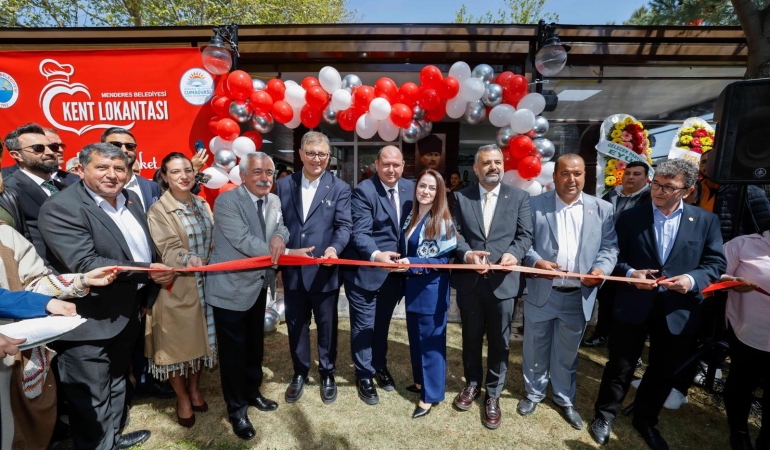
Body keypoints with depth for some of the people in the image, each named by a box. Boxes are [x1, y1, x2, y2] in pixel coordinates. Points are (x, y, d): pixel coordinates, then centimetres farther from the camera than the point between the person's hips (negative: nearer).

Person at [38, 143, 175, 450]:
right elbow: (84, 264, -28)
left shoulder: (130, 198, 5)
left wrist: (148, 288, 4)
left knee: (116, 382, 26)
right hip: (89, 321, -8)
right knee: (90, 398, 10)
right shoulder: (61, 208, -19)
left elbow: (145, 245, 13)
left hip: (127, 312, 8)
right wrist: (146, 273, -28)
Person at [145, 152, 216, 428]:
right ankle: (182, 397, 29)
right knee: (178, 341, 9)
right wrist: (189, 259, -32)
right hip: (177, 287, -5)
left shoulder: (202, 205, 7)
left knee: (199, 336, 16)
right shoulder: (158, 210, -9)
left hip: (204, 284, 5)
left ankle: (195, 388, 36)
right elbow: (168, 250, -17)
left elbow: (212, 240, 8)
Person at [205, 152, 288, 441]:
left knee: (255, 344, 23)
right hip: (232, 287, -6)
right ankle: (236, 409, 31)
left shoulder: (274, 201, 4)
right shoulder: (226, 201, -19)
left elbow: (282, 228, 7)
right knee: (234, 350, 10)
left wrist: (279, 237, -20)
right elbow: (244, 241, -27)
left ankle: (252, 392, 46)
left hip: (259, 285, 7)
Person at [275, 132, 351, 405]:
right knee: (296, 325, 17)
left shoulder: (339, 188, -2)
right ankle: (299, 373, 38)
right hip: (292, 270, 3)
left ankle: (327, 374, 35)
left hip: (324, 271, -2)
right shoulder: (284, 184, 6)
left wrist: (335, 248, -29)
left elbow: (344, 225, -10)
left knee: (326, 326, 13)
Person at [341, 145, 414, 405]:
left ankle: (380, 367, 43)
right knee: (364, 325, 10)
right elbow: (360, 233, -23)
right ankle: (364, 376, 30)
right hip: (366, 270, -5)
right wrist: (376, 255, -40)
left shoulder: (409, 188, 3)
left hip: (394, 270, 5)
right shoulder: (364, 191, -15)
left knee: (382, 323, 22)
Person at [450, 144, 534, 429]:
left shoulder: (519, 197, 3)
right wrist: (466, 254, -19)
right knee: (471, 338, 18)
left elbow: (525, 234, -1)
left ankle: (493, 394, 32)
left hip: (503, 281, 0)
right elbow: (455, 234, -1)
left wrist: (514, 254, -21)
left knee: (499, 341, 12)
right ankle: (472, 384, 41)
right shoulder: (461, 197, 4)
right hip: (469, 280, 1)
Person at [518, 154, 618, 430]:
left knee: (567, 353, 18)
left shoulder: (603, 209, 4)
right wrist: (536, 262, -20)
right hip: (541, 292, -1)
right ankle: (534, 393, 37)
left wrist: (602, 269, -16)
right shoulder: (535, 205, -2)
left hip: (578, 297, 1)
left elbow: (610, 247, 2)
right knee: (535, 348, 15)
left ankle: (564, 399, 39)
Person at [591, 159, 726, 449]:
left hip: (678, 311, 2)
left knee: (663, 372, 18)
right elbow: (614, 255, -1)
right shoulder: (630, 217, -2)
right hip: (634, 306, -2)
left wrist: (693, 279, -16)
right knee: (620, 366, 11)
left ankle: (646, 420, 41)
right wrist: (630, 273, -19)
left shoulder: (706, 221, 1)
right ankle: (604, 415, 32)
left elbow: (716, 263, 2)